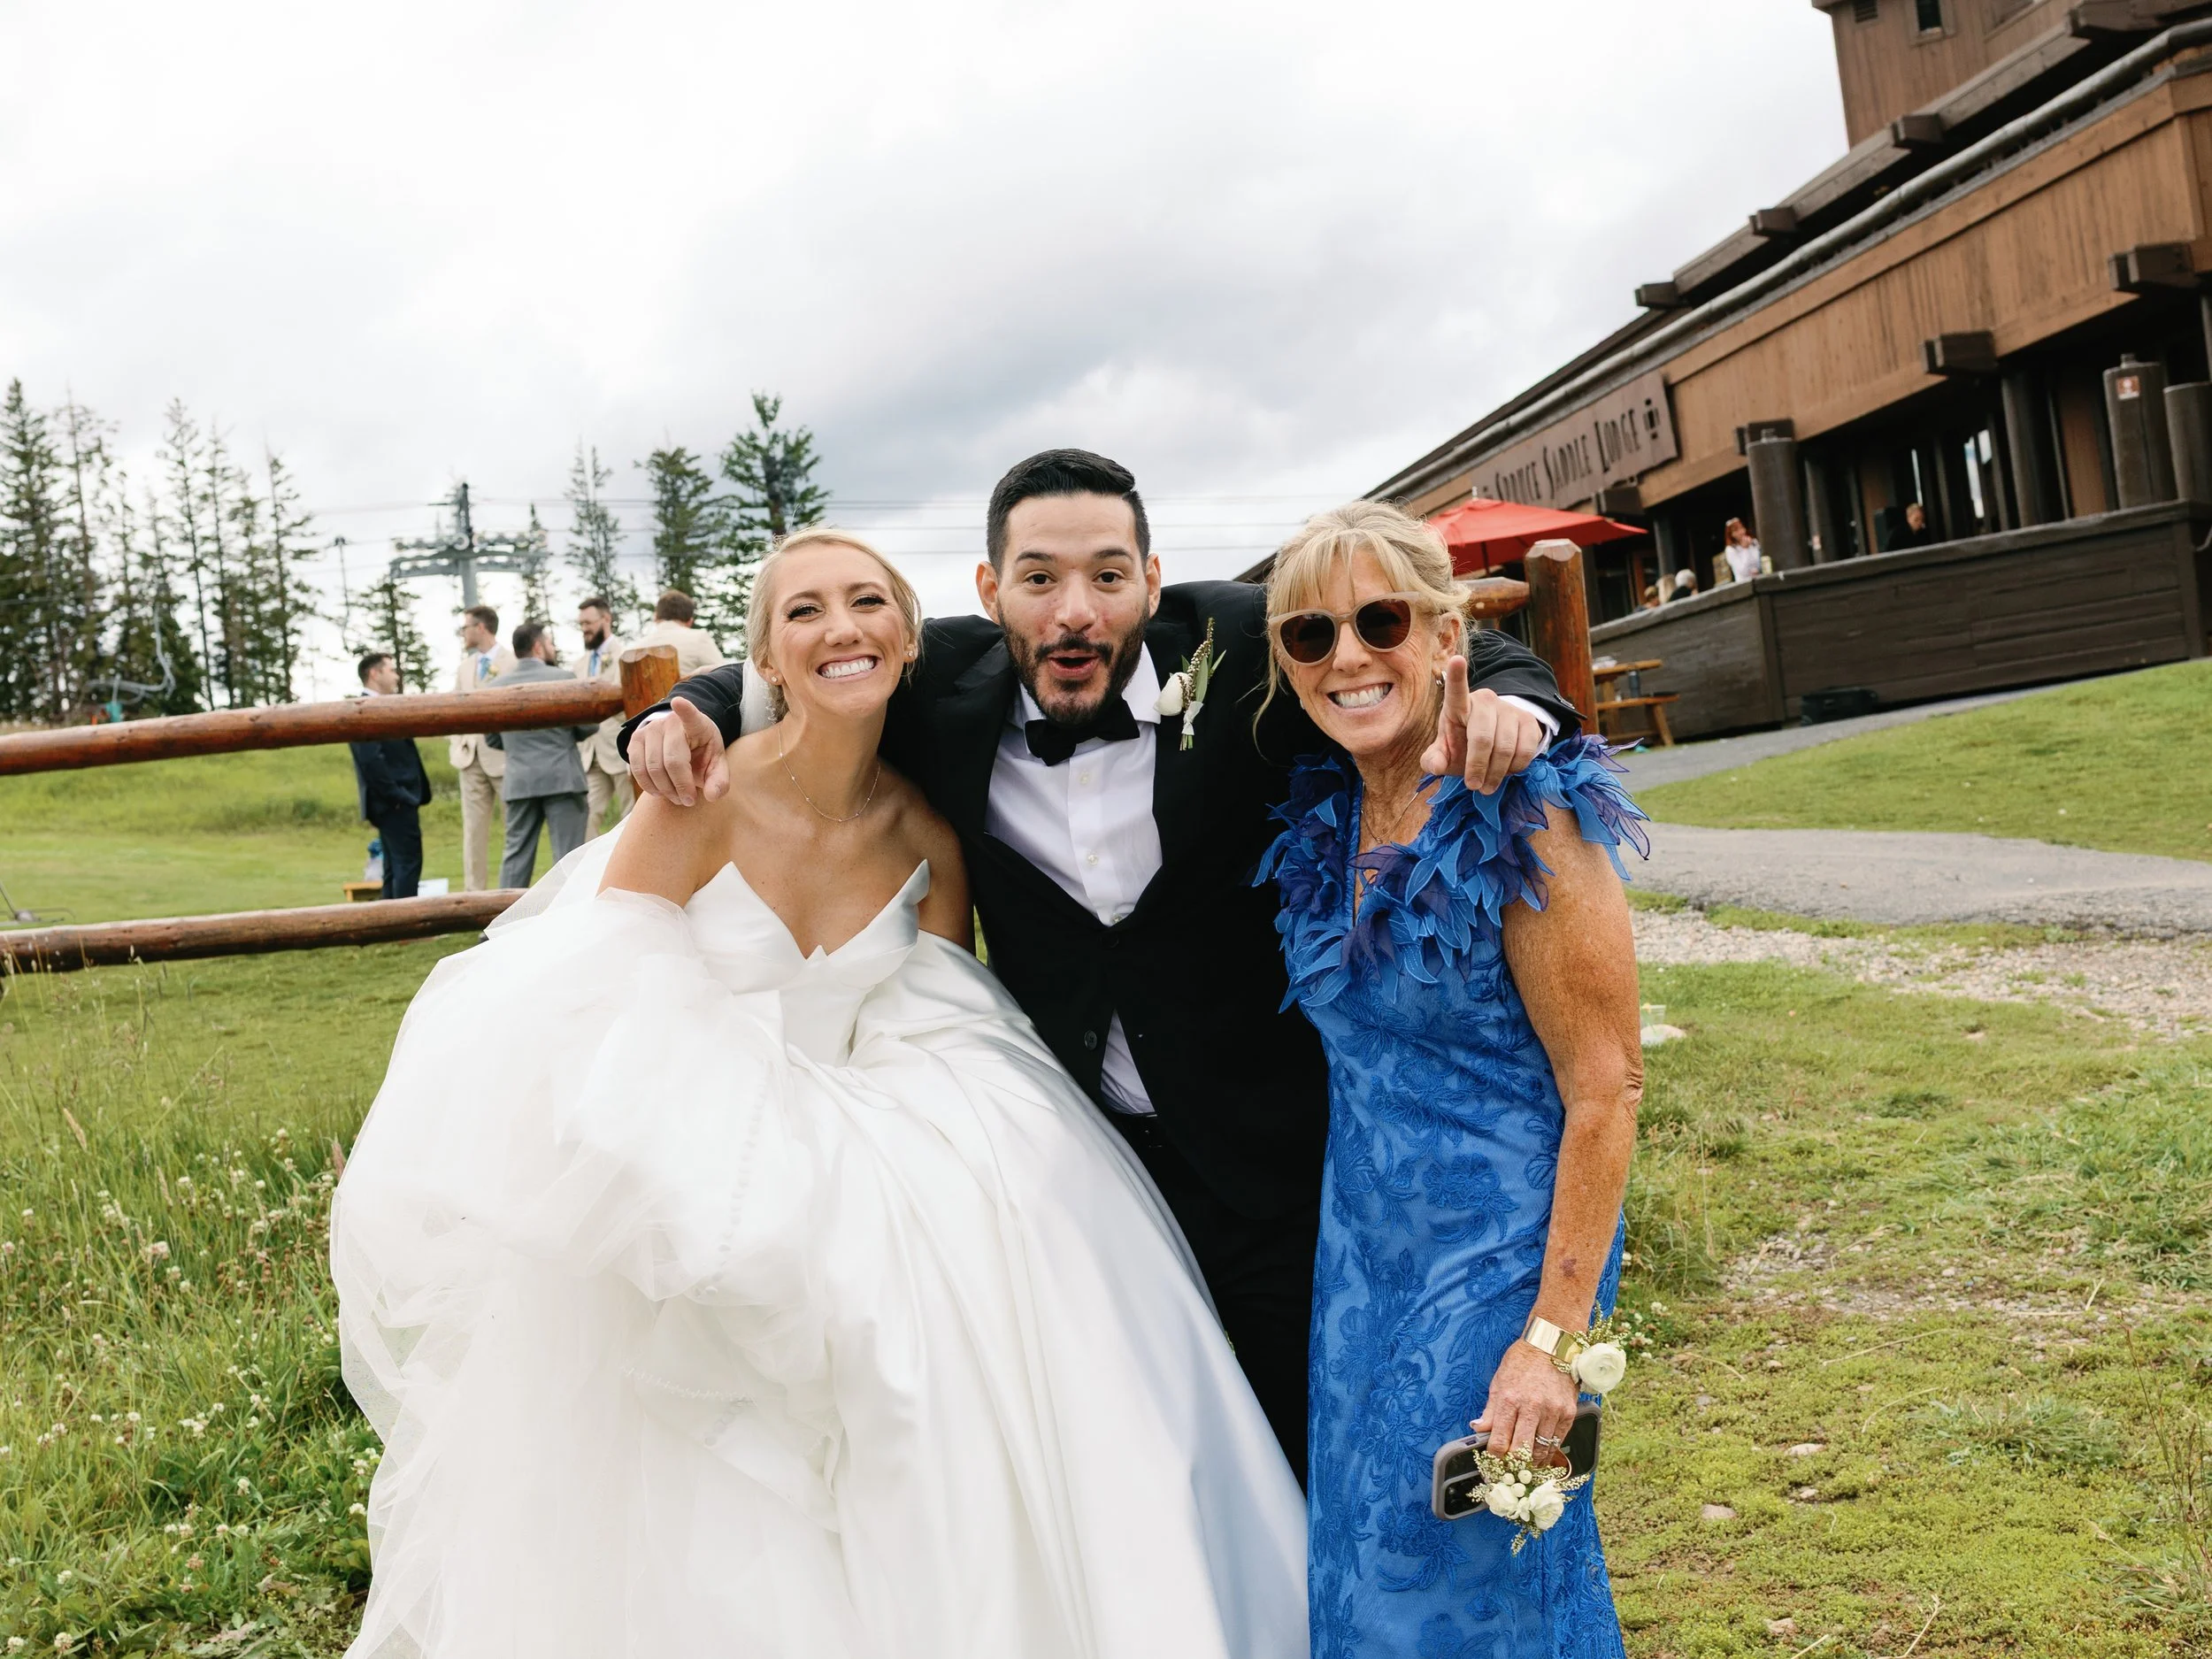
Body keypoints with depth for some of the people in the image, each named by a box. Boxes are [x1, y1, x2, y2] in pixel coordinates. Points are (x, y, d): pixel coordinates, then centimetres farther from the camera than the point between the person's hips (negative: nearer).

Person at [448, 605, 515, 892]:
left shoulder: (514, 663, -4)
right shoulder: (465, 667, 17)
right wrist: (455, 744, 5)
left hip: (504, 754, -6)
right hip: (471, 757, 6)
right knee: (473, 828, 3)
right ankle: (475, 891, 4)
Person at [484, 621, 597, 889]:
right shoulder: (561, 679, -7)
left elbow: (493, 739, 10)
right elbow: (588, 726, -3)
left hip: (519, 781, 4)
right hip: (561, 778, -4)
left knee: (517, 854, 8)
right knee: (568, 854, -1)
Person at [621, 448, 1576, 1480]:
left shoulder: (1243, 649, -16)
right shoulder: (943, 686, -9)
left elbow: (1456, 654, -5)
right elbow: (777, 680, 9)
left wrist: (1509, 703, -27)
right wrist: (689, 717, -12)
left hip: (1272, 1157, -2)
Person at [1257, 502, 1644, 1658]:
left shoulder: (1524, 816, -18)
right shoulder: (1325, 822, 3)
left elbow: (1605, 1090, -18)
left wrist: (1554, 1336, -20)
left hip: (1497, 1257, -7)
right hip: (1360, 1256, 7)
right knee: (1364, 1564, 17)